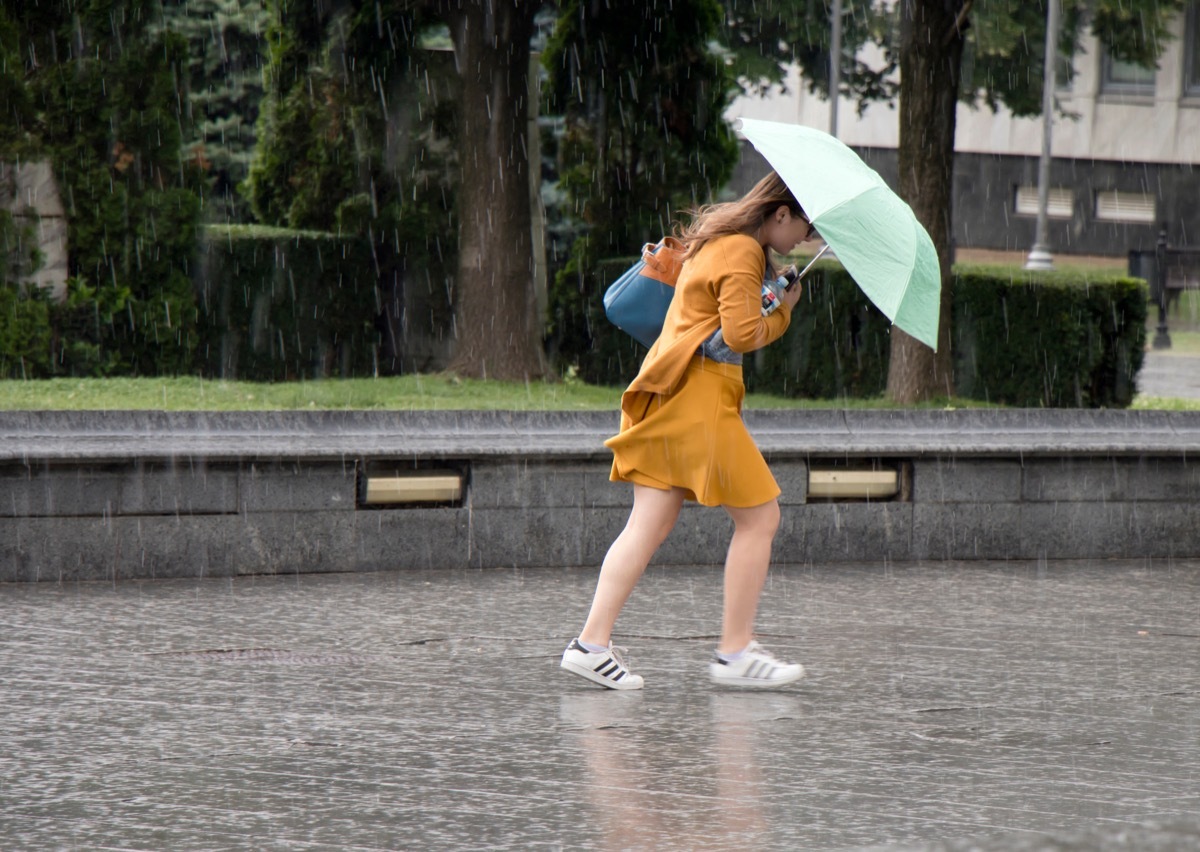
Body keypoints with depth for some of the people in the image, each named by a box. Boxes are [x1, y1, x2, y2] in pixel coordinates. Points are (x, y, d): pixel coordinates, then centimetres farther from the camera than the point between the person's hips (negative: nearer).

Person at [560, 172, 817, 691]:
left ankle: (592, 642, -6)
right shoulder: (743, 252, -11)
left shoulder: (714, 240, 21)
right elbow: (742, 334, -19)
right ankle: (735, 653, 1)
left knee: (650, 524, 4)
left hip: (664, 393, 10)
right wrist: (783, 313, 2)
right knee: (759, 517, -1)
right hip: (700, 397, -10)